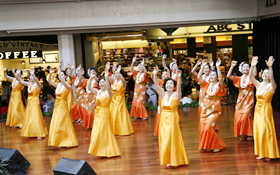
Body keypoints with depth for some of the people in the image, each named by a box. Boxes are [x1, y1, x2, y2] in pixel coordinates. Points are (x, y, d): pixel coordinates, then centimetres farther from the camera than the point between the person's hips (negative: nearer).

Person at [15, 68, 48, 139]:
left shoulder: (38, 85, -13)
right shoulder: (29, 84, 6)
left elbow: (37, 81, -35)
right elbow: (21, 81, -1)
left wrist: (33, 74, -51)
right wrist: (17, 74, -16)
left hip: (35, 103, -7)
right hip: (29, 103, 7)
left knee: (36, 118, -6)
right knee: (28, 118, 12)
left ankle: (39, 134, 1)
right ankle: (31, 132, 23)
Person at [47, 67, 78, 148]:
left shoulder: (68, 86, -10)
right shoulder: (57, 85, 6)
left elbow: (64, 83, -32)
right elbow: (49, 81, -6)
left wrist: (60, 74, -40)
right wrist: (50, 74, -22)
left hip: (63, 106, -6)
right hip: (56, 106, 6)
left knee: (63, 124, -3)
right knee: (55, 125, 9)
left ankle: (66, 141, 6)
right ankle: (58, 141, 20)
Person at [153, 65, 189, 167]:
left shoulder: (176, 95, -7)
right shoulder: (162, 94, 2)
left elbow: (179, 88, -25)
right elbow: (156, 85, -9)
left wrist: (178, 78, -42)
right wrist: (155, 75, -23)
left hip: (173, 120, -4)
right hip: (163, 120, 4)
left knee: (173, 140, 1)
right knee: (164, 140, 7)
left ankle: (174, 160, 13)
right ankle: (167, 160, 19)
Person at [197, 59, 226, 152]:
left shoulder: (219, 86, -5)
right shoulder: (207, 85, 6)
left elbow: (221, 79, -25)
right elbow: (199, 77, -5)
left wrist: (218, 67, -31)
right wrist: (203, 66, -13)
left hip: (214, 111, -5)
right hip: (205, 110, 5)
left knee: (208, 127, -16)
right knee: (203, 128, 1)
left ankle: (217, 145, 2)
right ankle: (207, 146, 20)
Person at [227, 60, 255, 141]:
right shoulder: (239, 79, 9)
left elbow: (255, 73, -23)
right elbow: (228, 76, -4)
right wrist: (232, 66, -13)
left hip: (249, 100, -4)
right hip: (241, 100, 4)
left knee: (246, 117, -14)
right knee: (238, 117, -4)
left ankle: (250, 135, 1)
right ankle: (243, 134, 11)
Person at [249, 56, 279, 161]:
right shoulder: (258, 84, 6)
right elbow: (250, 77, -7)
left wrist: (270, 67, -42)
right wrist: (252, 66, -21)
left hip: (266, 110, -5)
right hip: (257, 109, 5)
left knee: (266, 131, -5)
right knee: (258, 131, 7)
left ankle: (268, 154, 5)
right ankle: (261, 153, 17)